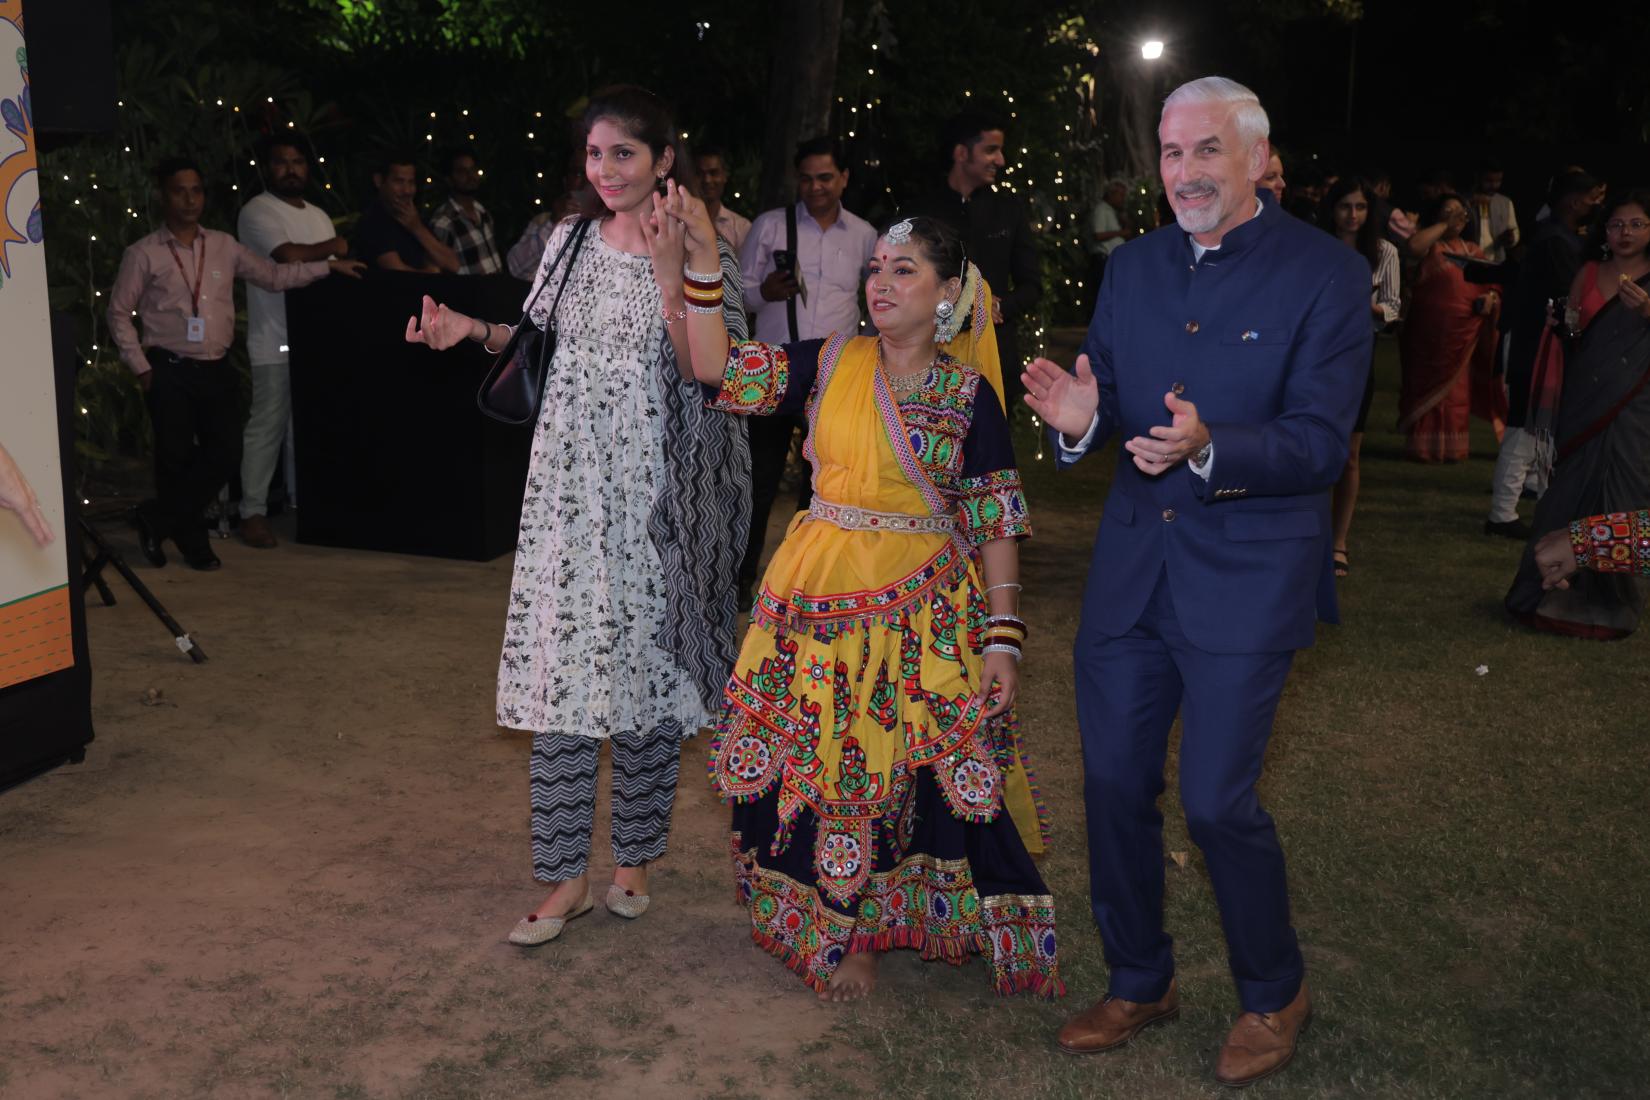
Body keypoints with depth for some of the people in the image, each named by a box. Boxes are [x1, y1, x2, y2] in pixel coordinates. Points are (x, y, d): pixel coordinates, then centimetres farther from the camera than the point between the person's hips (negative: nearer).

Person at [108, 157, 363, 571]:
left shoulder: (224, 247, 10)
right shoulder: (144, 254, -2)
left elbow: (274, 276, 14)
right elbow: (119, 312, 2)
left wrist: (328, 265, 7)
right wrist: (141, 367, -4)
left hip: (217, 370, 4)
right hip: (169, 371, -4)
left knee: (226, 453, -3)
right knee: (177, 459, 0)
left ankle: (157, 520, 14)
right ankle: (191, 542, 18)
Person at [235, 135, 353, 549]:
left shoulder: (319, 216, 19)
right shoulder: (258, 211, -5)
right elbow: (289, 256, -21)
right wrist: (332, 248, -5)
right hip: (276, 343, -6)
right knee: (267, 428, -4)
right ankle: (253, 513, 3)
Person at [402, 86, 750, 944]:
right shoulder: (571, 240, 8)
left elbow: (706, 373, -15)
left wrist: (669, 273, -23)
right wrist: (473, 329, 3)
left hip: (653, 493, -3)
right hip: (570, 486, 4)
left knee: (645, 665, 5)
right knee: (561, 666, 2)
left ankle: (634, 857, 23)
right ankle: (567, 874, 11)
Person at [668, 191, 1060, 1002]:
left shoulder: (968, 392, -1)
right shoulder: (830, 362, 3)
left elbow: (995, 521, -1)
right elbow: (717, 369, -3)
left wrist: (1003, 634, -7)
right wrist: (702, 264, -11)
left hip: (922, 612, -1)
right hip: (820, 601, 2)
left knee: (912, 770, -1)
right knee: (817, 765, 5)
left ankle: (862, 931, 23)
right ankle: (839, 929, 25)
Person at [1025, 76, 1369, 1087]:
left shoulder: (1326, 274, -7)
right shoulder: (1136, 266, 9)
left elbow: (1321, 443, -13)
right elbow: (1102, 389, 10)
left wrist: (1209, 450, -31)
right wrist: (1081, 422, -15)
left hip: (1248, 574, -5)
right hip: (1132, 566, 5)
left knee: (1219, 800, -3)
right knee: (1115, 786, 10)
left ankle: (1275, 995, 24)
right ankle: (1141, 983, 32)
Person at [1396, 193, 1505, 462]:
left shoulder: (1473, 251, 15)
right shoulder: (1430, 245, 0)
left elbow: (1491, 286, 19)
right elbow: (1412, 245, -25)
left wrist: (1490, 299, -5)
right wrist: (1444, 225, -13)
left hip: (1464, 333, 4)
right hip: (1429, 331, -4)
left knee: (1456, 391, 9)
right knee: (1427, 388, 3)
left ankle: (1452, 447, 17)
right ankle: (1423, 447, 10)